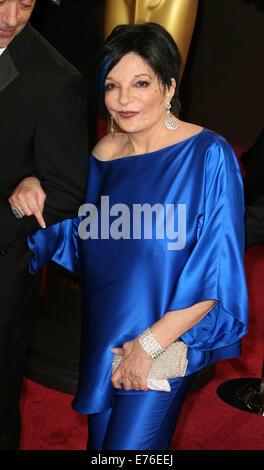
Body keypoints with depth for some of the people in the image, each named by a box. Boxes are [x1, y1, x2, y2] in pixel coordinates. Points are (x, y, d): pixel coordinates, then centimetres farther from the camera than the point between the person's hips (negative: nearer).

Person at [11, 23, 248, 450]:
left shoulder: (209, 155, -16)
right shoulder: (104, 152, 1)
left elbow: (216, 271, -17)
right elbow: (71, 232, 15)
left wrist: (151, 343, -17)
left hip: (166, 342, -5)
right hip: (103, 332, 6)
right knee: (100, 440, 20)